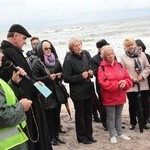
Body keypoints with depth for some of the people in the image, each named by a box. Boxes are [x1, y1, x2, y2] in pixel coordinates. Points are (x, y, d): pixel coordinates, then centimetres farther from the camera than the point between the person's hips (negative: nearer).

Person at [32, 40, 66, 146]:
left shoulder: (56, 61, 9)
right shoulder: (37, 63, -5)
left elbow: (62, 72, 22)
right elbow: (34, 79, -11)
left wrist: (60, 75, -1)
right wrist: (48, 78, -20)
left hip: (57, 92, 5)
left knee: (57, 115, 9)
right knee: (49, 116, -1)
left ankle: (56, 136, 21)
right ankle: (51, 138, 10)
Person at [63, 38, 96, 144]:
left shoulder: (85, 56, 7)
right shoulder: (68, 61, -13)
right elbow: (66, 78, -16)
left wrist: (91, 73, 0)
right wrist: (81, 76, -21)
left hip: (89, 90, 6)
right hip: (78, 92, -6)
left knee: (88, 114, 14)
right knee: (80, 114, 5)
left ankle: (89, 135, 26)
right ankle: (82, 137, 19)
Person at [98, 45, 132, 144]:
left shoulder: (119, 65, 6)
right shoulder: (102, 68, -8)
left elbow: (128, 78, 3)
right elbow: (104, 83, -19)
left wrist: (124, 83, -20)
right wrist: (118, 84, -23)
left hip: (120, 96, 5)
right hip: (109, 97, -4)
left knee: (118, 116, 17)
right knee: (111, 117, 6)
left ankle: (120, 133, 29)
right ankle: (113, 135, 18)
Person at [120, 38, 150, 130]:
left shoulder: (142, 54, 5)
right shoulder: (123, 57, 1)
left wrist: (142, 76, -10)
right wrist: (132, 78, -13)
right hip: (131, 85, -2)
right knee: (133, 105, 6)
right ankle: (133, 122, 22)